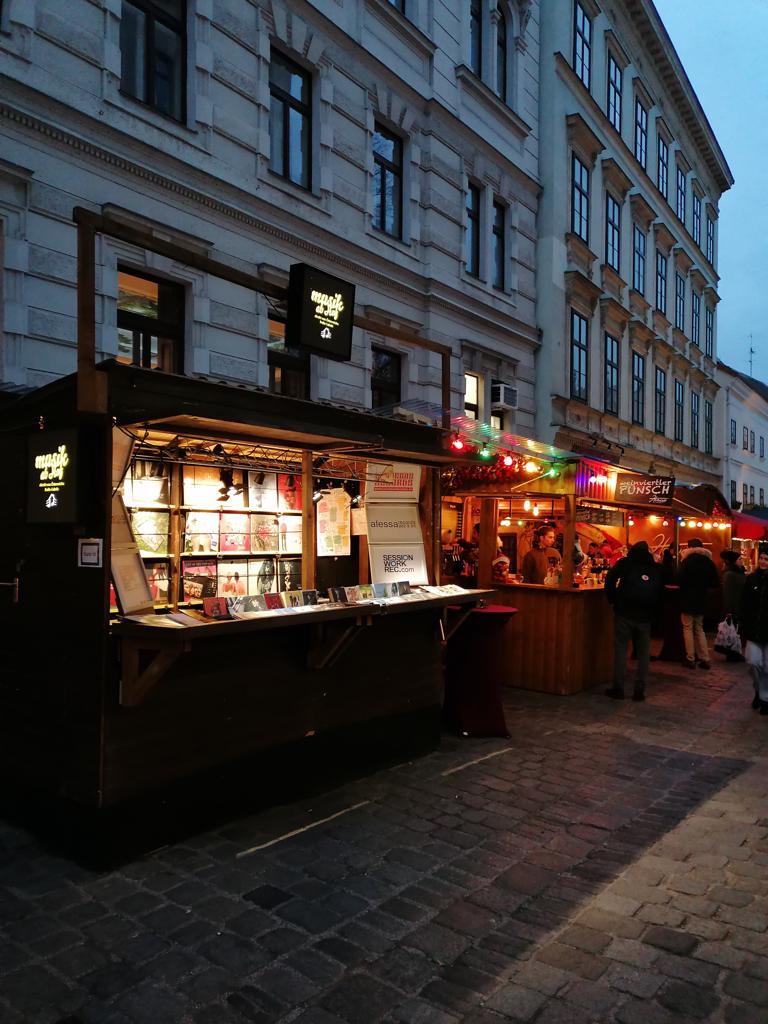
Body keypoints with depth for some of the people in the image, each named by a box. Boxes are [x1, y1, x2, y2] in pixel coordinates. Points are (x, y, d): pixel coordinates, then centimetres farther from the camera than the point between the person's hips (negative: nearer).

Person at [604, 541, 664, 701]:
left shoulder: (626, 563, 5)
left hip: (625, 613, -2)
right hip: (645, 616, 3)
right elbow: (660, 593, 15)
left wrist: (612, 600, 3)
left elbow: (610, 579, -6)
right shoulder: (657, 569, 14)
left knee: (620, 649, 2)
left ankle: (618, 689, 1)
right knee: (643, 652, 9)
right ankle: (639, 690, 9)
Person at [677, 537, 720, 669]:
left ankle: (690, 659, 1)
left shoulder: (687, 559, -12)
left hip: (688, 599, -5)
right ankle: (704, 659, 12)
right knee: (699, 629, 15)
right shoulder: (708, 561, 4)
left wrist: (685, 585, 2)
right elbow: (715, 583, 6)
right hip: (701, 600, 5)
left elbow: (680, 579, -19)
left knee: (688, 628, 2)